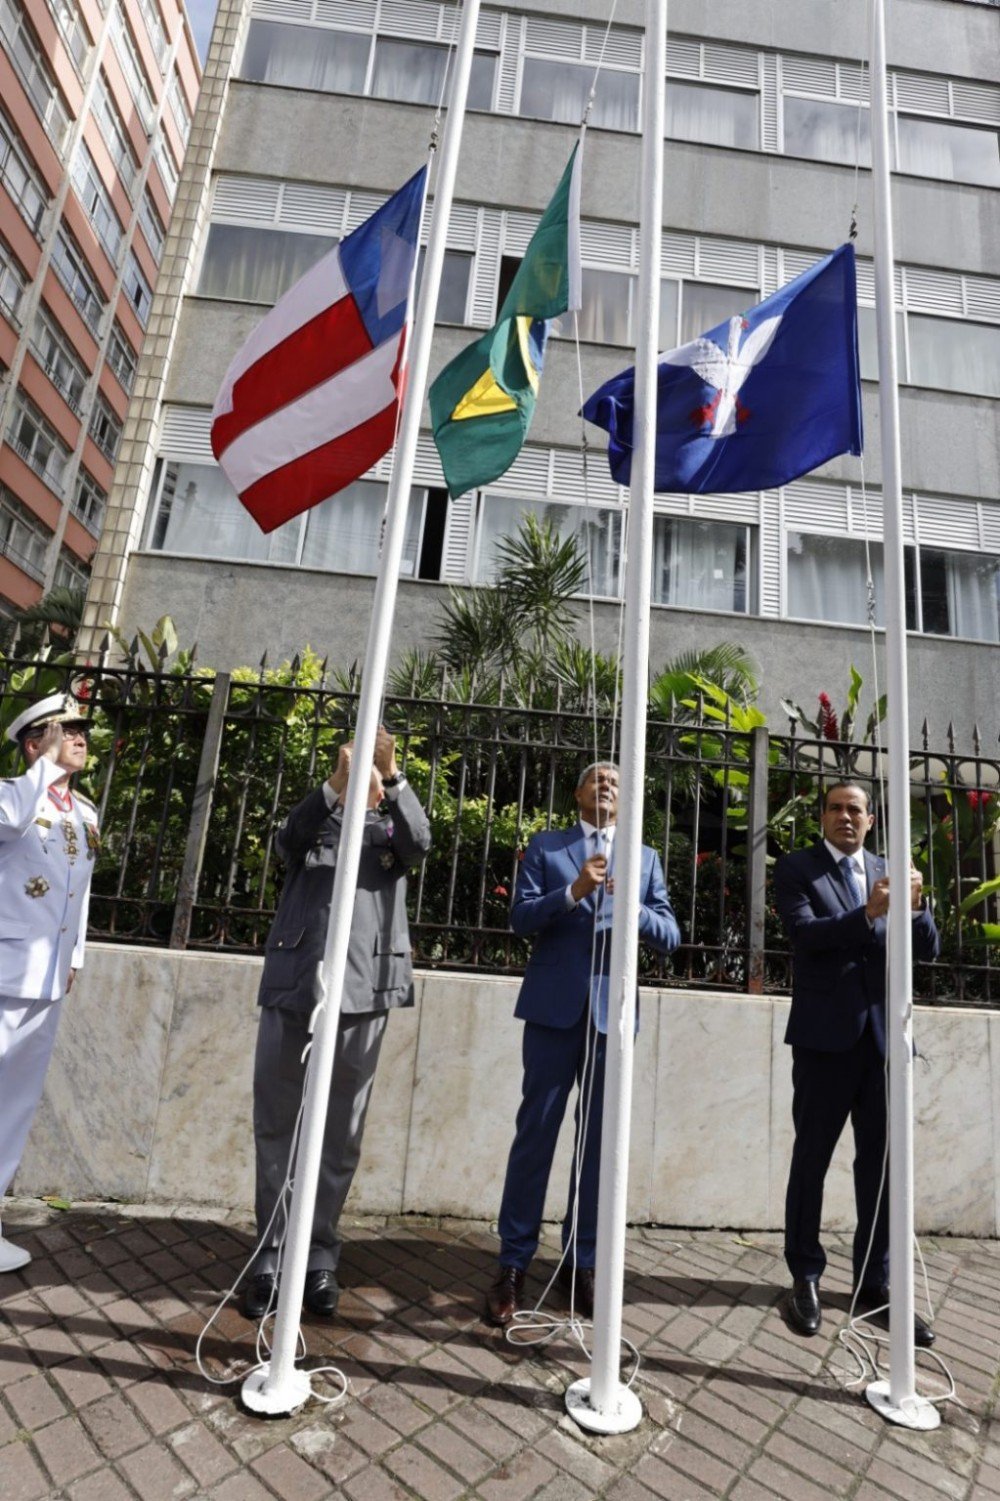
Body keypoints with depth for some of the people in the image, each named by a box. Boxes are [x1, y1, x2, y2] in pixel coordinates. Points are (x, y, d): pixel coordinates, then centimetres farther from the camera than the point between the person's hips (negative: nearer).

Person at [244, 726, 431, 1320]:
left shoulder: (392, 828, 13)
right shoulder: (317, 819, 13)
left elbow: (420, 843, -10)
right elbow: (289, 839, -10)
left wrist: (394, 778, -24)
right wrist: (334, 785, -27)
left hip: (363, 992, 0)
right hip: (293, 986, 1)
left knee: (341, 1133, 9)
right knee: (277, 1126, 8)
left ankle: (320, 1255, 24)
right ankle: (271, 1255, 22)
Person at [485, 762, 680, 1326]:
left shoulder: (646, 857, 11)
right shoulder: (545, 846, 6)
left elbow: (671, 935, 3)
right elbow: (521, 918, -4)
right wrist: (573, 891, -20)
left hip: (612, 1010, 2)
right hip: (555, 1006, -2)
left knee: (599, 1138, 10)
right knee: (536, 1132, 4)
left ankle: (582, 1263, 25)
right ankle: (514, 1264, 17)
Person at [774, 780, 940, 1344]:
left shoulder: (888, 872, 10)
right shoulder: (797, 868, -2)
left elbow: (928, 948, 5)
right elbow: (805, 933, -16)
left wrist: (915, 906, -15)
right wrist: (867, 914, -29)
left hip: (882, 1035, 4)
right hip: (826, 1034, -4)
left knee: (881, 1163, 11)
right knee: (812, 1159, 7)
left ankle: (875, 1282, 27)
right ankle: (806, 1278, 23)